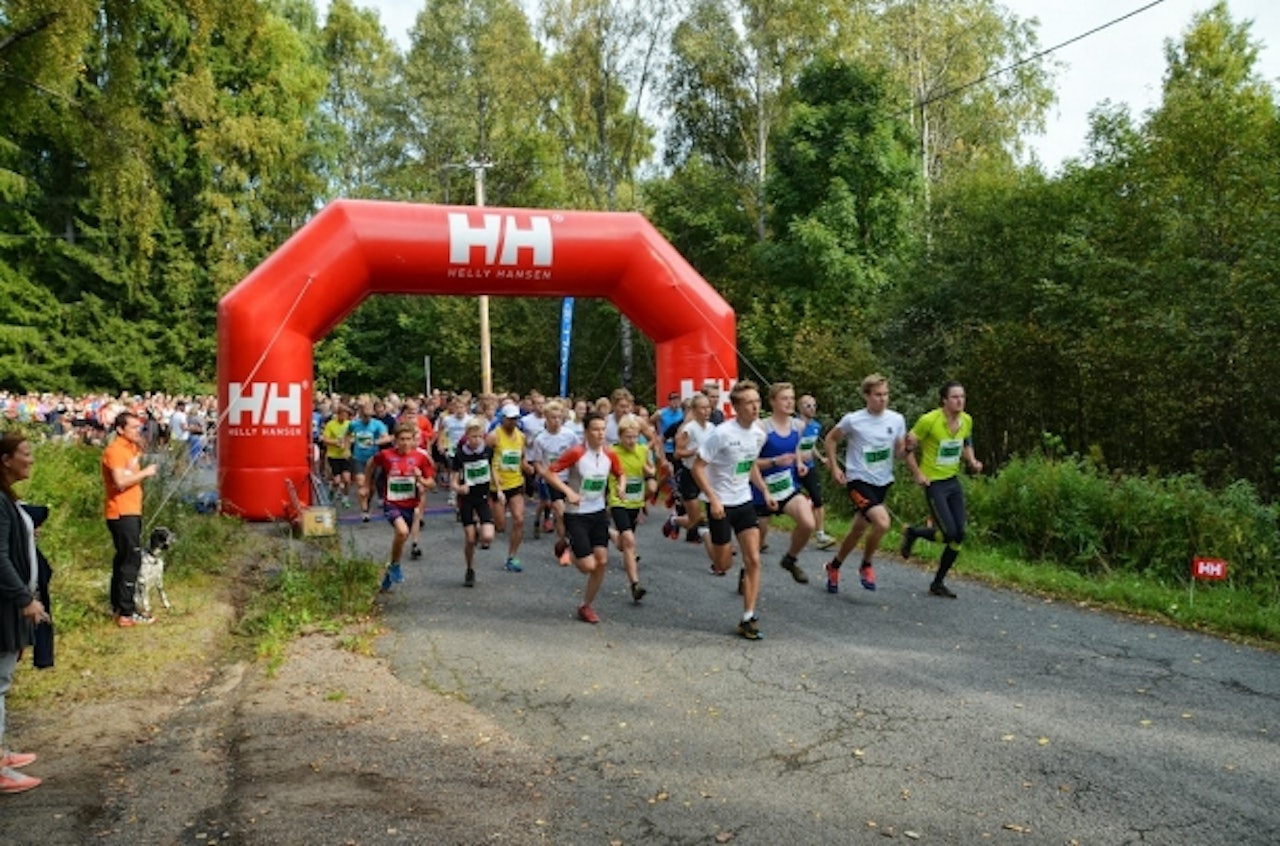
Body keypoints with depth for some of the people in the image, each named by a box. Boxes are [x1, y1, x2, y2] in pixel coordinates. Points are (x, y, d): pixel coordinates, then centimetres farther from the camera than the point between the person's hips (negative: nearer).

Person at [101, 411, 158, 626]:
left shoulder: (128, 447, 14)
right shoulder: (115, 450, -16)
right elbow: (120, 482, -25)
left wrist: (139, 449, 8)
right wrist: (145, 473, -16)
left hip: (129, 511, 10)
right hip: (122, 513, -10)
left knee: (124, 558, 16)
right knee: (131, 560, -10)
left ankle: (118, 605, 25)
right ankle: (126, 614, -8)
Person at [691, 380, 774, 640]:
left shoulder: (759, 433, -1)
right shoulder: (722, 433, -21)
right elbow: (698, 467, -17)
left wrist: (765, 492, 9)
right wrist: (713, 499, -23)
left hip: (745, 502, 5)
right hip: (721, 503, -5)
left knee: (753, 561, -3)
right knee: (723, 565, 5)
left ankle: (748, 619, 6)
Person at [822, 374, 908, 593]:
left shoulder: (897, 420, -1)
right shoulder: (853, 420, -11)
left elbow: (899, 454, 7)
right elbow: (830, 439, 5)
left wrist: (908, 446, -14)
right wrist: (834, 467, -3)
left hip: (883, 482, 5)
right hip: (859, 480, -5)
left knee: (858, 530, 14)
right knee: (882, 522, -25)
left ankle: (834, 566, 37)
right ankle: (866, 566, 0)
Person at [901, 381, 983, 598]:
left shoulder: (967, 421, 2)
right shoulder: (929, 420, -17)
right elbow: (908, 446, -10)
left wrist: (972, 462, 2)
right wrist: (917, 473, -14)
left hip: (954, 482, 7)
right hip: (934, 483, -7)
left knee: (959, 535, 3)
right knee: (949, 534, -15)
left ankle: (938, 583, 17)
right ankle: (913, 533, 16)